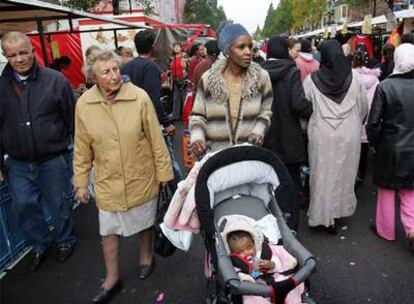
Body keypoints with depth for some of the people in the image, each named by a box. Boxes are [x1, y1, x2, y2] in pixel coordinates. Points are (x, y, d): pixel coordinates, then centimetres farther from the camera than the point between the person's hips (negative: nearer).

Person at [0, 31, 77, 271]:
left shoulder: (55, 79, -8)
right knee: (24, 205, 8)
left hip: (54, 159, -2)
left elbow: (72, 118, -4)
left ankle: (66, 241, 37)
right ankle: (39, 245, 33)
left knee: (59, 204, 12)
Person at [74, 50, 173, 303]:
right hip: (107, 181, 2)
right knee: (109, 230, 13)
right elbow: (82, 149, -1)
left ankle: (146, 256, 49)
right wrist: (81, 182, 4)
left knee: (145, 222, 20)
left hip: (141, 177, -1)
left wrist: (164, 170, -5)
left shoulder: (139, 97, -17)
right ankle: (113, 279, 34)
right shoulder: (84, 104, -9)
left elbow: (156, 138, -10)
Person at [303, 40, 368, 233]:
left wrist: (307, 128, 14)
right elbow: (364, 108, 3)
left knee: (323, 175, 8)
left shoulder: (311, 80, -8)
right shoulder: (354, 77, -4)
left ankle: (326, 216, 15)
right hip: (349, 135, 2)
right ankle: (341, 208, 31)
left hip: (321, 135, -1)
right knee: (345, 174, 17)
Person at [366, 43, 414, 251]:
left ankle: (386, 230, 28)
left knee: (387, 191, 15)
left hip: (389, 148, -2)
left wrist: (374, 141, 2)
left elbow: (374, 122, -15)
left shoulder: (385, 86, -16)